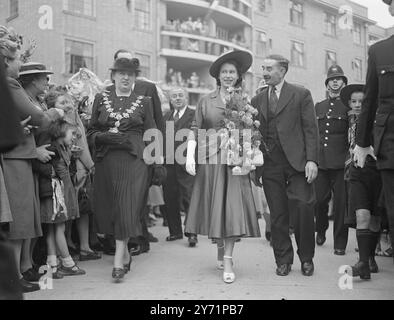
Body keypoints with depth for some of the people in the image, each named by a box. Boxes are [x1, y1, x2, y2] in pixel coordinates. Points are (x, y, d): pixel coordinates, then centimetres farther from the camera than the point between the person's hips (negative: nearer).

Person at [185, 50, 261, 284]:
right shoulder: (206, 101, 9)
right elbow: (195, 131, 6)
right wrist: (189, 156, -5)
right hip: (210, 158, 1)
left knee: (233, 207, -7)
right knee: (214, 206, 6)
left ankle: (228, 260, -3)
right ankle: (219, 248, 27)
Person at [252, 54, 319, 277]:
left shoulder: (301, 95, 4)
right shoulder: (257, 100, 14)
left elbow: (311, 129, -1)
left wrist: (312, 160, -11)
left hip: (297, 161, -3)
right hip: (270, 165, 3)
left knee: (304, 209, -5)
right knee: (278, 215, 5)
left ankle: (307, 258, 14)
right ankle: (283, 260, 17)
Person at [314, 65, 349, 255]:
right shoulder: (318, 107, 18)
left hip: (340, 161, -3)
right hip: (320, 161, 3)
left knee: (340, 203, -2)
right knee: (319, 199, 2)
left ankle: (340, 244, 7)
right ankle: (321, 230, 30)